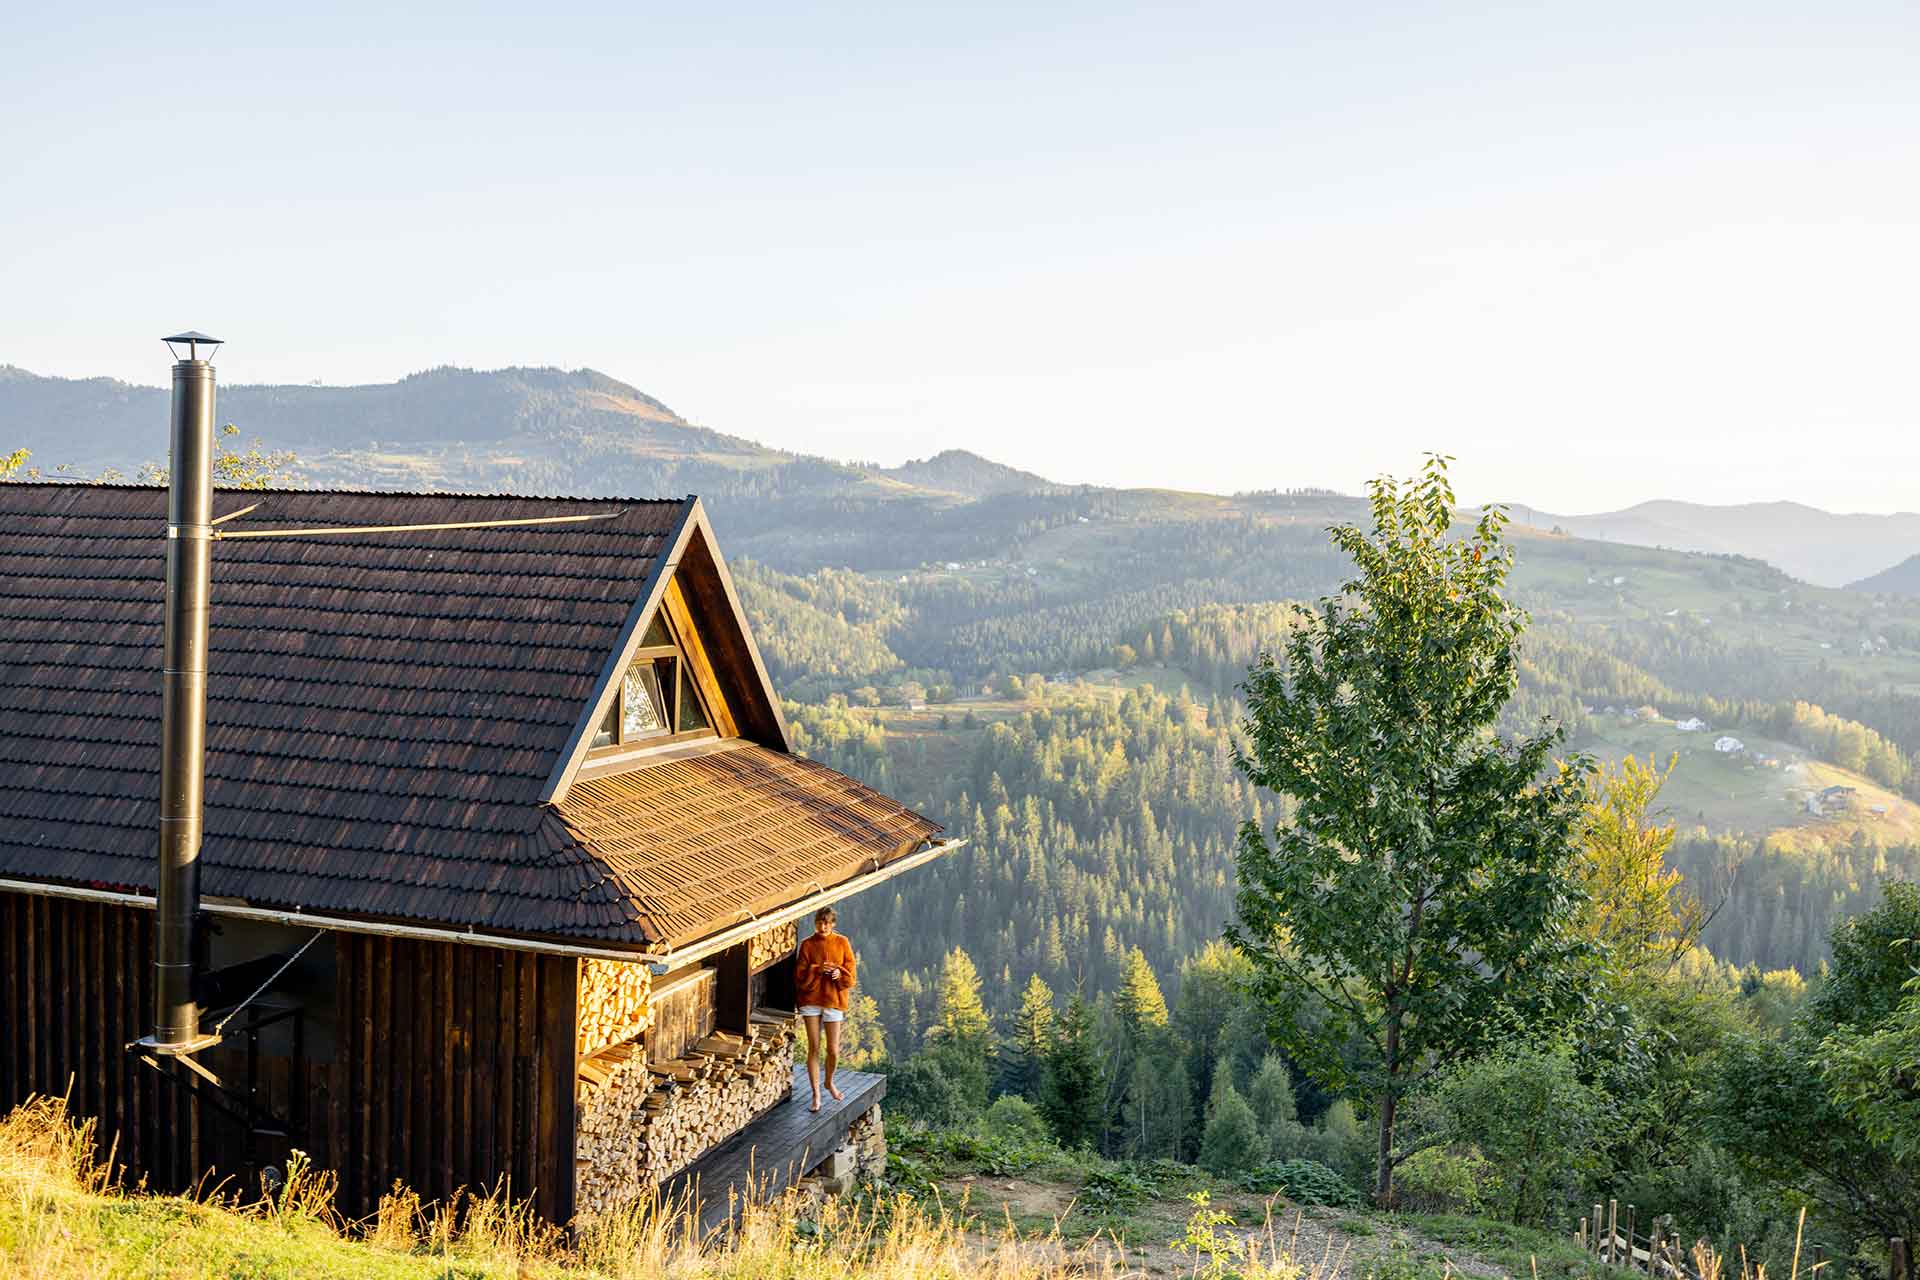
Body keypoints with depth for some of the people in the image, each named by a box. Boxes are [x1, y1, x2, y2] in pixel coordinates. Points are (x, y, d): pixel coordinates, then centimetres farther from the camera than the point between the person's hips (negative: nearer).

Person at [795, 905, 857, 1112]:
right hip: (811, 999, 0)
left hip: (834, 999, 0)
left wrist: (840, 973, -18)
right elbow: (800, 975, -1)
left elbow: (850, 972, 3)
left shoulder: (842, 943, 2)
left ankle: (829, 1082, 31)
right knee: (813, 1048, -1)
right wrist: (817, 970, -18)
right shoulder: (807, 945, 1)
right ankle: (816, 1095, 8)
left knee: (833, 1050, 3)